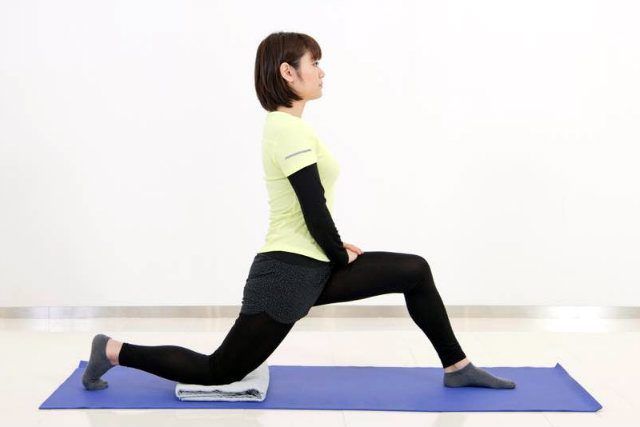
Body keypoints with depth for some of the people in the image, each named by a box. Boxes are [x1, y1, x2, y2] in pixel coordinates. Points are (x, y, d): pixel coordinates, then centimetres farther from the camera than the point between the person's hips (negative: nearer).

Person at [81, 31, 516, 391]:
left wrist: (336, 249, 12)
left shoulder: (286, 125, 12)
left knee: (415, 271, 9)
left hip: (310, 265, 10)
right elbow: (314, 210, -21)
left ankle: (457, 367, 19)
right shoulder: (290, 129, -19)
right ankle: (114, 351, 13)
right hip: (288, 272, -10)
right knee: (220, 371, 0)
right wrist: (340, 256, -5)